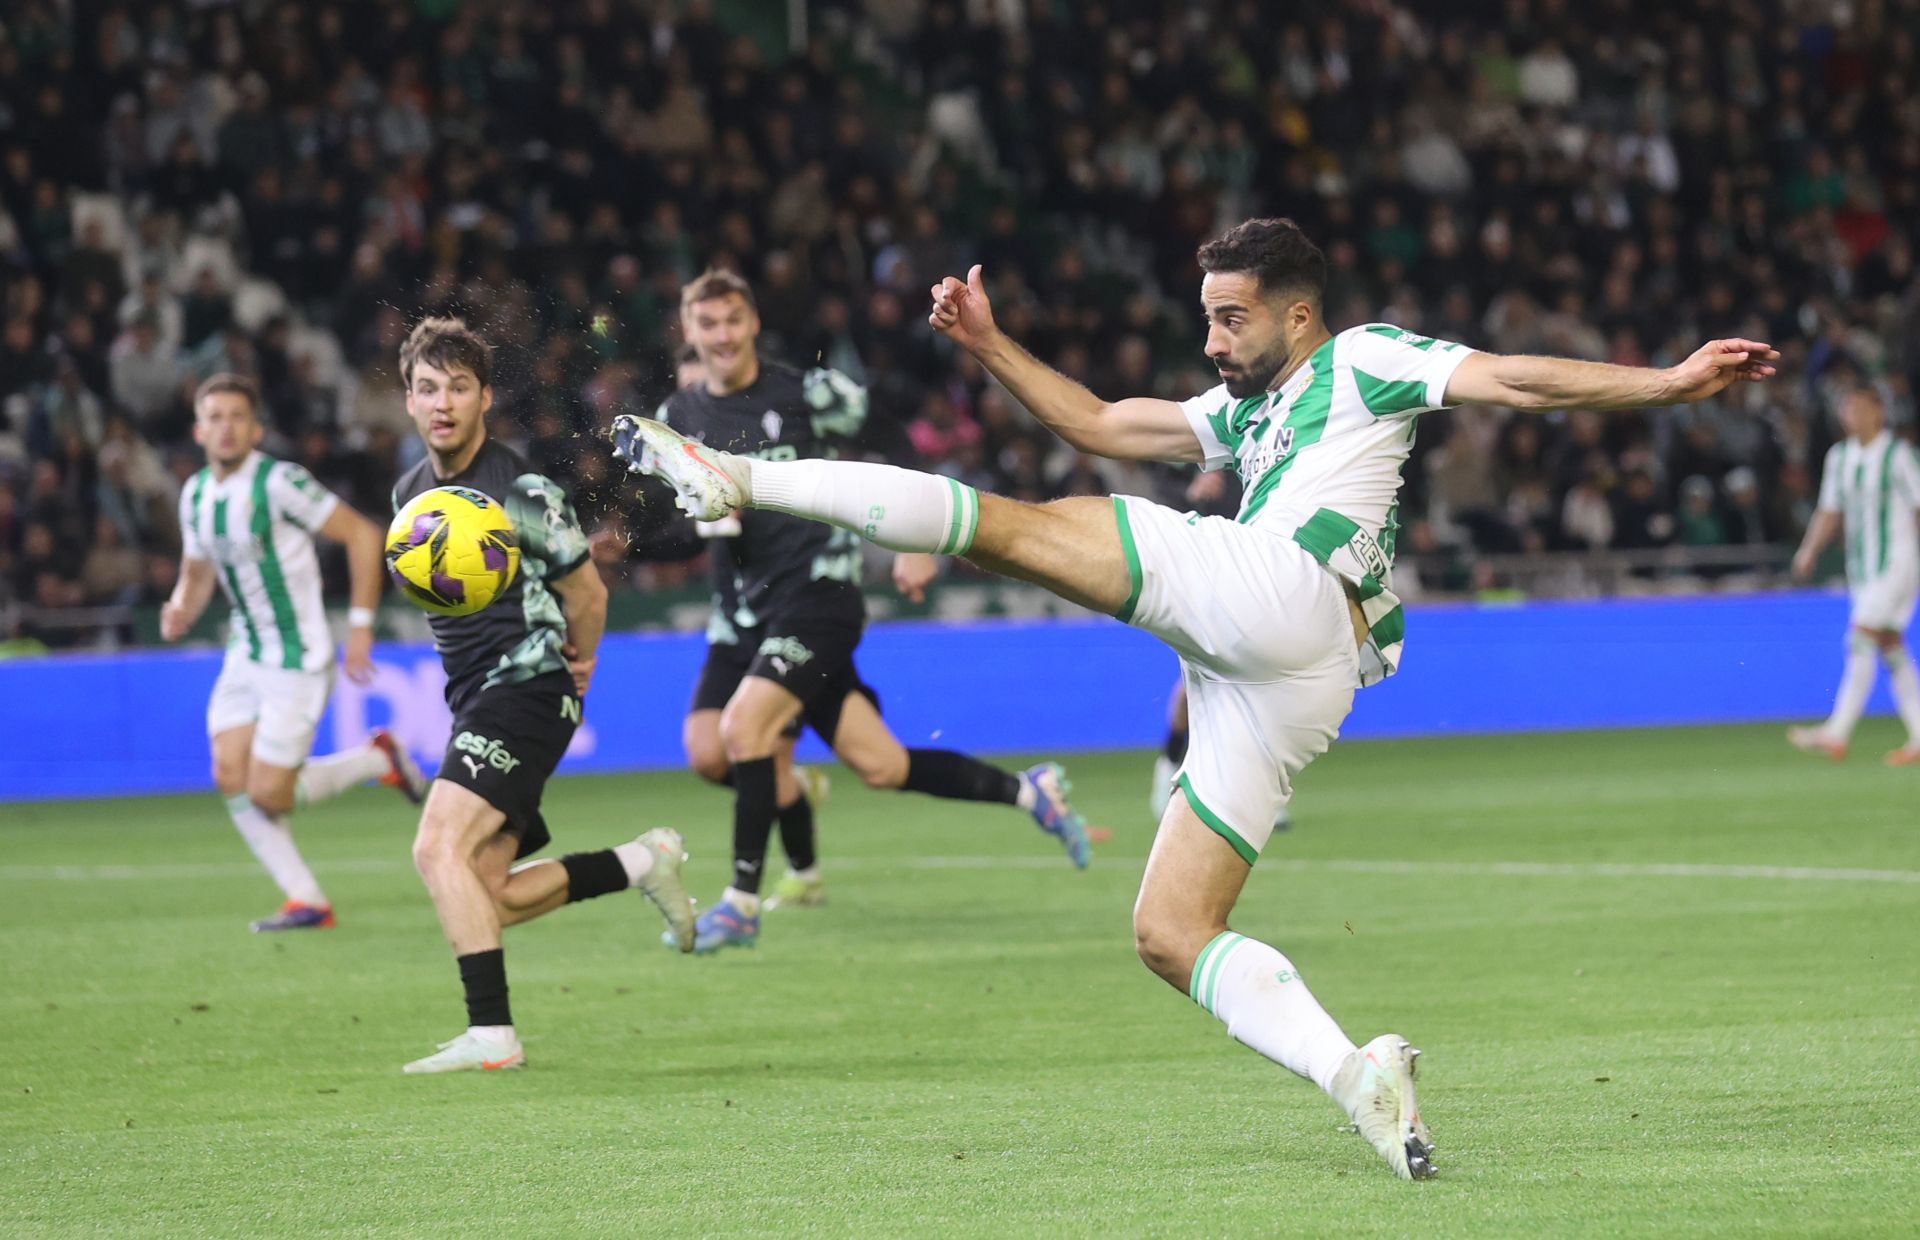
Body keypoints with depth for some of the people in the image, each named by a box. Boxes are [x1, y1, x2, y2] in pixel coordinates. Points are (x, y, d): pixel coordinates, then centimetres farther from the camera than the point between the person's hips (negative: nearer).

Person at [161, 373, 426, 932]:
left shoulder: (280, 482, -17)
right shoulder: (196, 494, 5)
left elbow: (362, 534, -13)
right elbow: (197, 574, 19)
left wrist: (360, 626, -13)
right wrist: (180, 612, -5)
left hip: (297, 658, -7)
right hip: (245, 653, 7)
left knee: (267, 794, -10)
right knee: (231, 777, -8)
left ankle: (377, 759, 14)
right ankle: (307, 902, 1)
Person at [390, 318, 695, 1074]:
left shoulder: (521, 491, -12)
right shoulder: (412, 494, 11)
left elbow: (586, 594, -3)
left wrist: (574, 665, 10)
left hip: (525, 690, -9)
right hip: (473, 699, 9)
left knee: (440, 848, -24)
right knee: (487, 896, 6)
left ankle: (490, 1034, -27)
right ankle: (640, 863, 22)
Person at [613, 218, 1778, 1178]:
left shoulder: (1363, 362, 13)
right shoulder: (1246, 411, 36)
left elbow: (1515, 381, 5)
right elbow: (1101, 424, 38)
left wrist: (1671, 384, -5)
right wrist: (991, 346, 31)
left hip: (1271, 587, -9)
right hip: (1277, 688, 9)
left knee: (1013, 525, -10)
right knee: (1170, 934, 0)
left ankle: (743, 479, -13)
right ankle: (1357, 1074, -18)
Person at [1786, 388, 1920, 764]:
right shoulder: (1839, 457, 11)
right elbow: (1830, 511, 18)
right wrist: (1810, 550, 6)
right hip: (1861, 565, 7)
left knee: (1861, 639, -15)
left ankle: (1836, 734, -19)